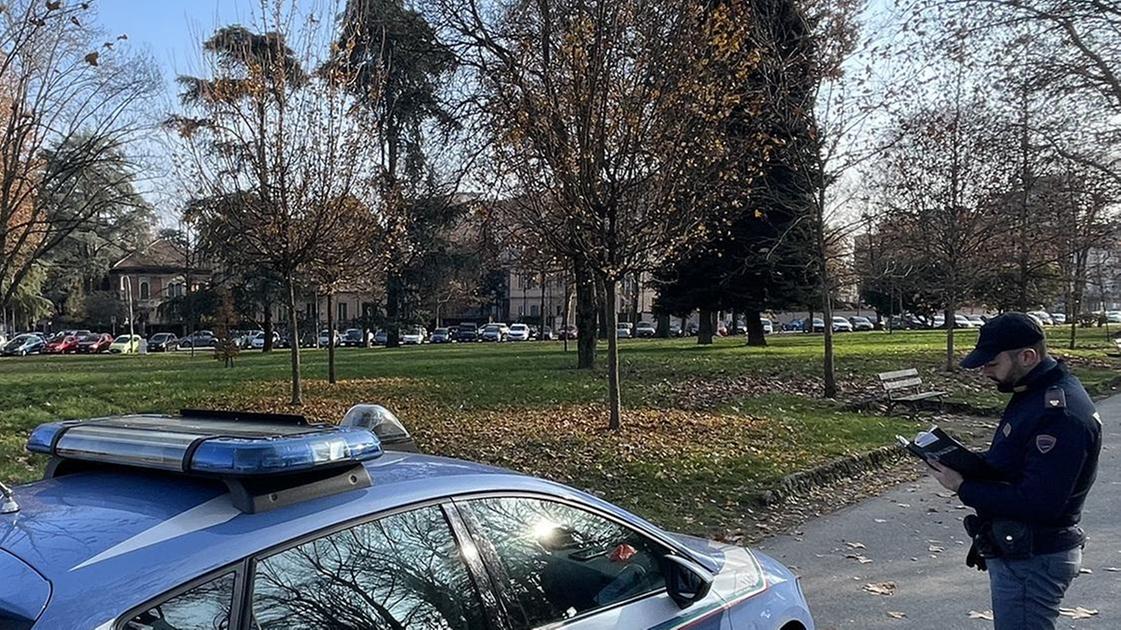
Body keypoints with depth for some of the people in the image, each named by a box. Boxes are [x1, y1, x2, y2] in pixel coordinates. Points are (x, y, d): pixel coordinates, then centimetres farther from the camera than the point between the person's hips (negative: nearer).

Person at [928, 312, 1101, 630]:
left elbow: (1039, 504, -29)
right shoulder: (1035, 393, 8)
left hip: (1032, 562, -10)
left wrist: (964, 488, -20)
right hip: (1016, 550, 10)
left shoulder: (1060, 414, -26)